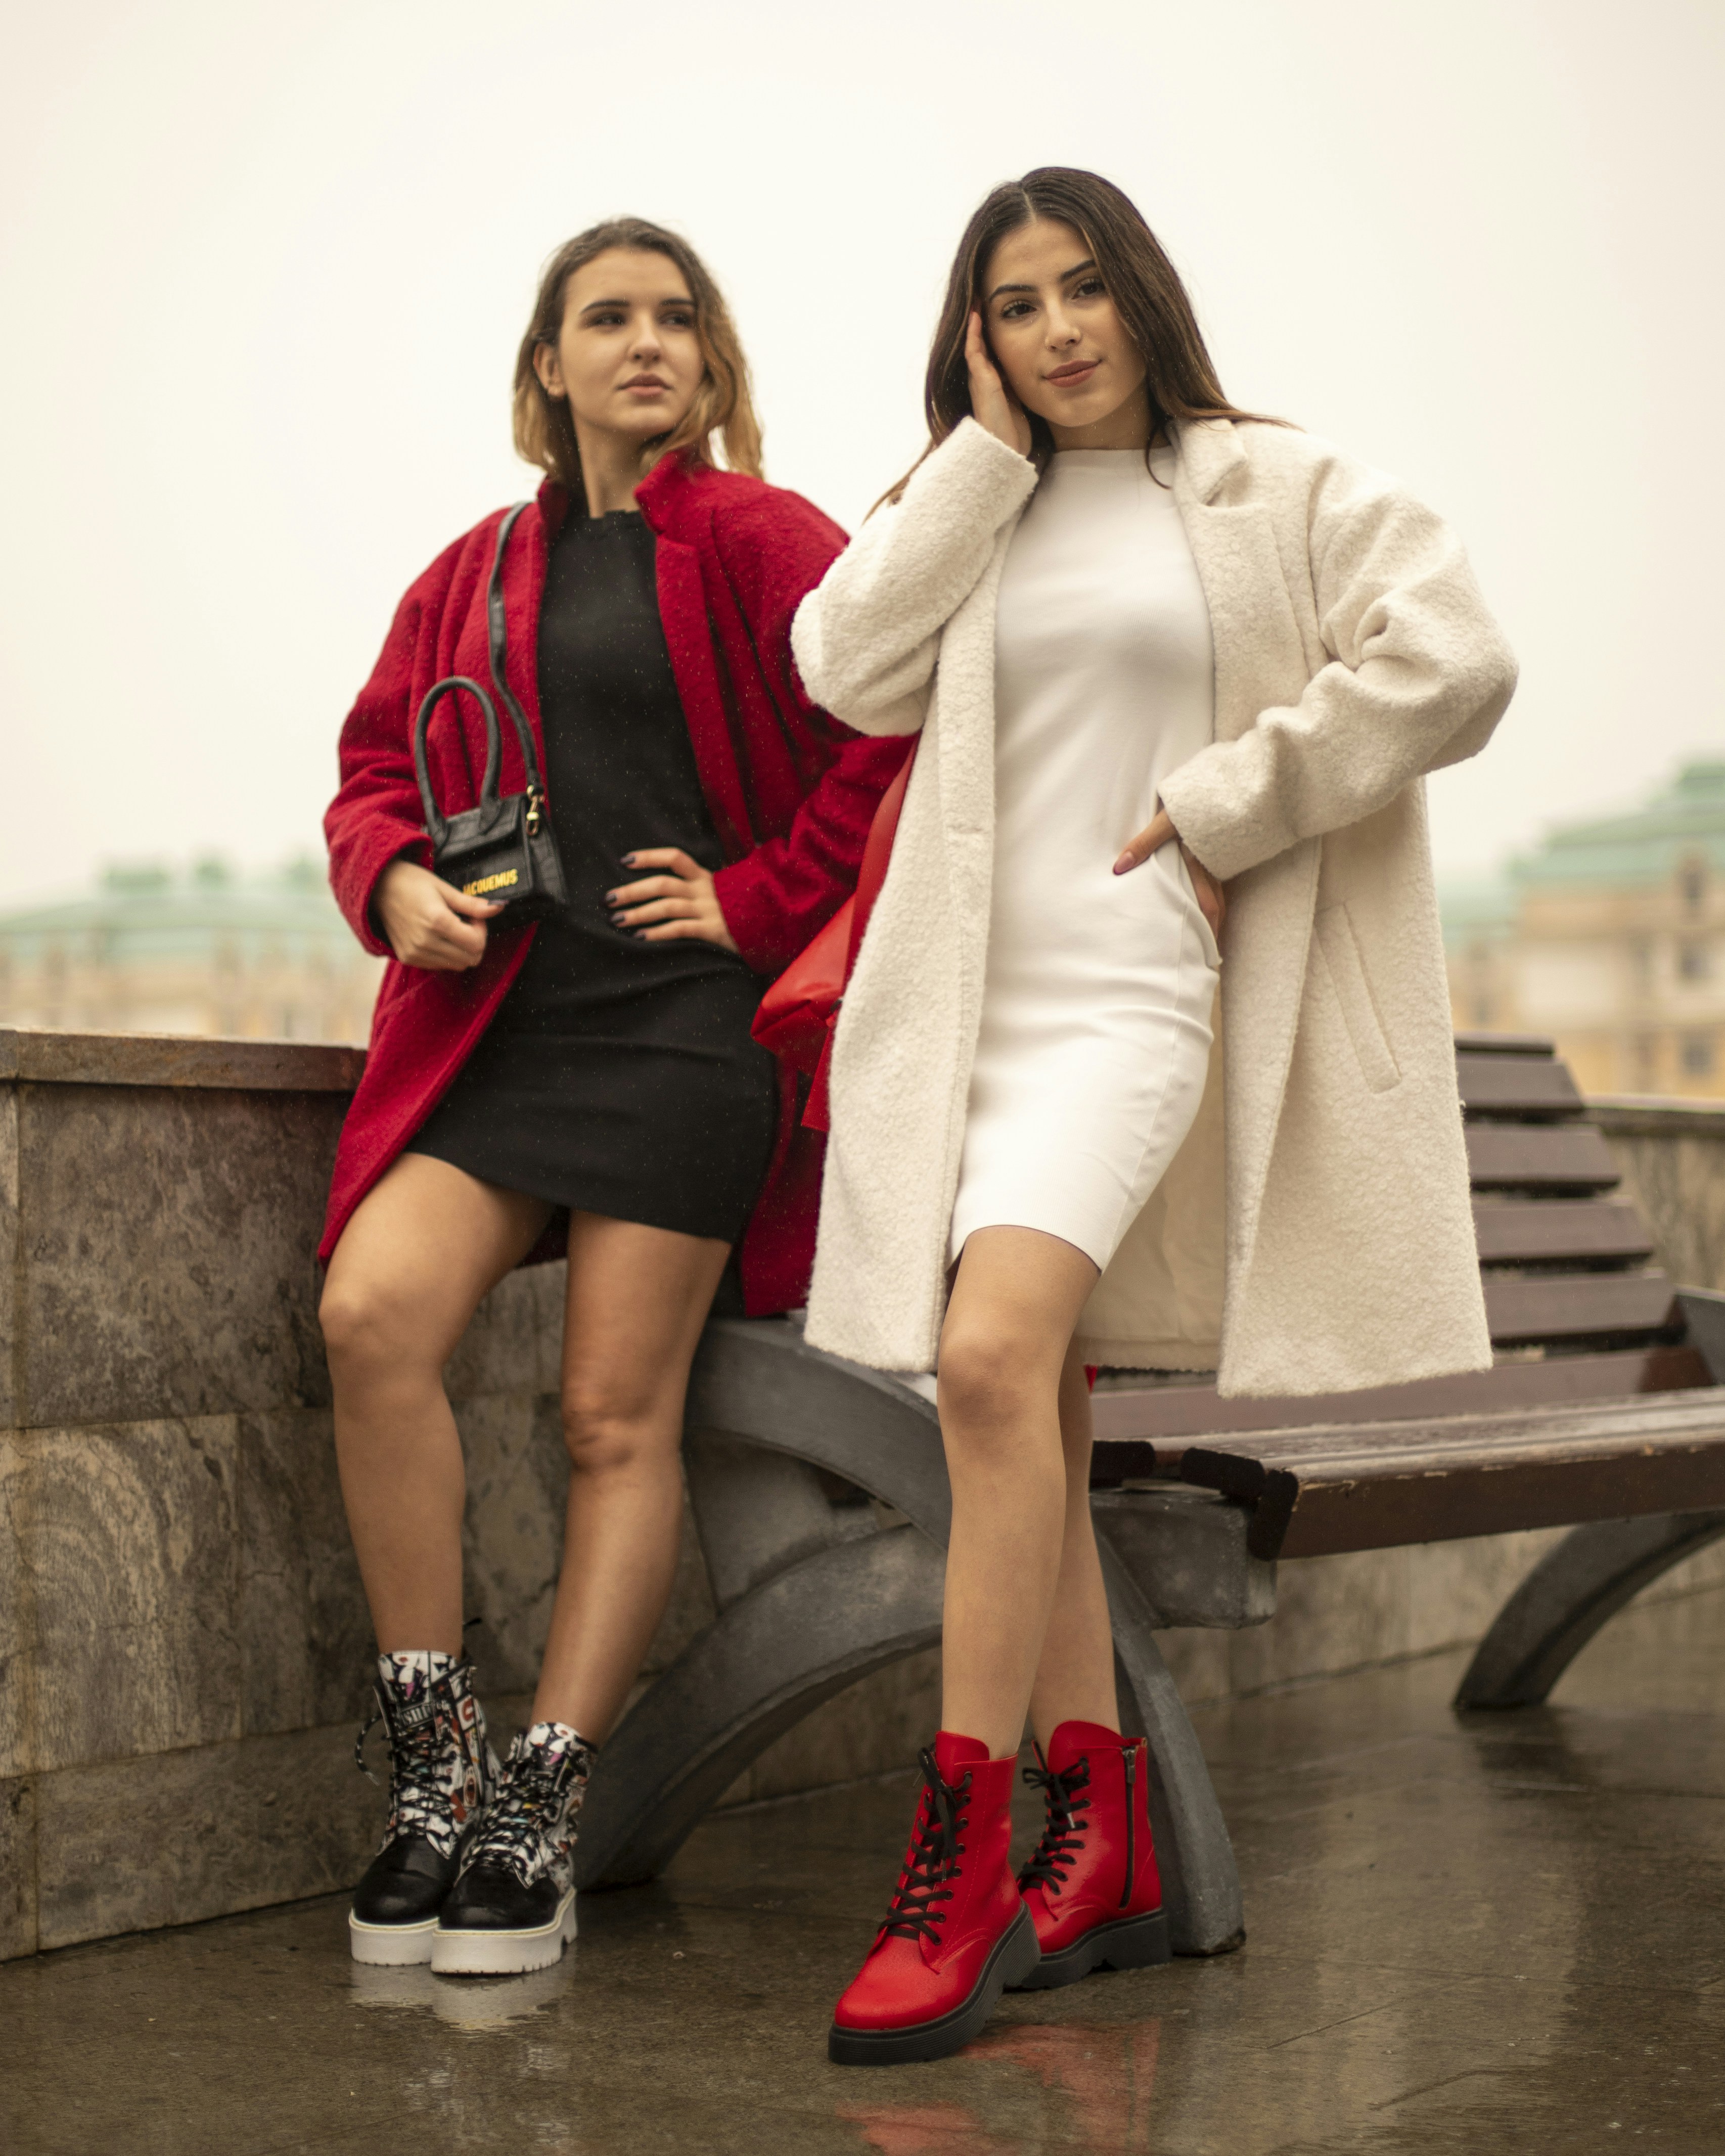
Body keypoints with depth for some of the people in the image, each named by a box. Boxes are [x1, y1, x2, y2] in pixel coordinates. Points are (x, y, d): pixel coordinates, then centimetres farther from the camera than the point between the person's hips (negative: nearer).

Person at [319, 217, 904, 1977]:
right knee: (372, 1315, -19)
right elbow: (377, 763, 21)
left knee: (617, 1417, -4)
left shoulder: (753, 543, 1)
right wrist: (396, 883, 0)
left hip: (685, 1021, -4)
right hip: (494, 1017, 4)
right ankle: (431, 1765, -7)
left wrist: (763, 896, -7)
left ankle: (535, 1822, 3)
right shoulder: (475, 574, 17)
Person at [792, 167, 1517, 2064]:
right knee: (1022, 1416, 6)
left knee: (995, 1356, -25)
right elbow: (850, 670, 0)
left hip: (1128, 997, -5)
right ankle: (1105, 1855, 16)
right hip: (963, 1003, 6)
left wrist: (1225, 804, -8)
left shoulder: (1279, 493, 5)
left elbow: (1451, 662, -7)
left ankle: (957, 1878, -21)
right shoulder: (966, 510, 17)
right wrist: (988, 447, 1)